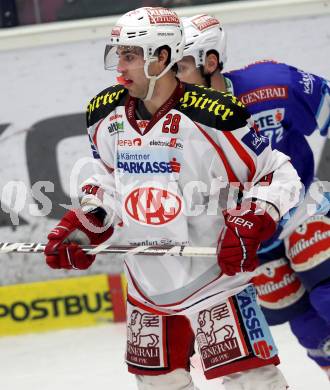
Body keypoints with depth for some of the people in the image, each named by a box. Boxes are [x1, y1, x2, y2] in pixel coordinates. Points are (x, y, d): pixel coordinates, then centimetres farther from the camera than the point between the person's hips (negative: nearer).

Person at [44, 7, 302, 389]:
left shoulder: (209, 117, -19)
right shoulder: (106, 115, 1)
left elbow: (279, 175, -13)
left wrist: (250, 226, -26)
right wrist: (78, 227, 7)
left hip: (212, 275, -6)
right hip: (146, 283, 7)